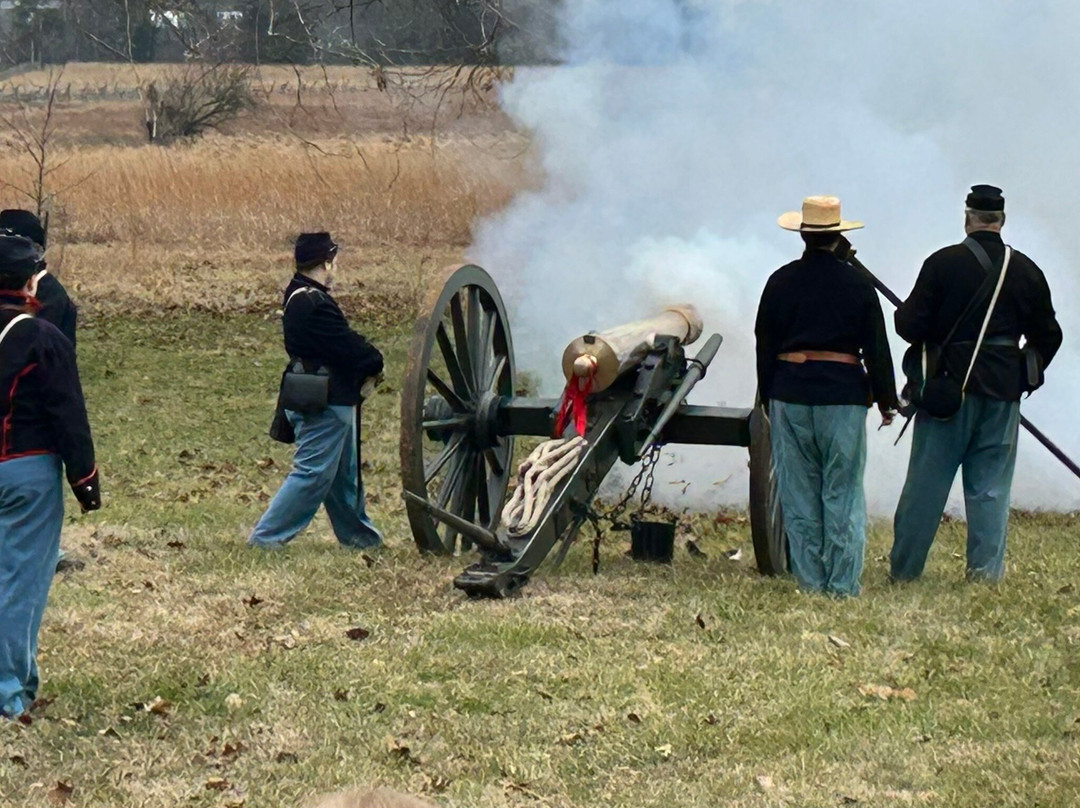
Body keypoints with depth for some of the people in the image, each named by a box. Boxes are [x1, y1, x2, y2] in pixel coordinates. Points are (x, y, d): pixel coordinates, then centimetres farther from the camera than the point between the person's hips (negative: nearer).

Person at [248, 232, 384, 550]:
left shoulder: (301, 296, 13)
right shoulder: (312, 304, -21)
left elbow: (341, 342, 13)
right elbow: (348, 346, -21)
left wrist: (366, 363, -2)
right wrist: (374, 363, -3)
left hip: (332, 401, 11)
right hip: (323, 404, -11)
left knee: (345, 473, 20)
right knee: (313, 473, -7)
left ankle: (357, 533, 32)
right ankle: (265, 536, -6)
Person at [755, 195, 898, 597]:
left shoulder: (781, 282, 3)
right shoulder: (856, 284, -1)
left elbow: (765, 343, 7)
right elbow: (876, 346, 0)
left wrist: (767, 398, 16)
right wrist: (885, 398, 9)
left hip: (789, 393, 2)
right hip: (843, 394, -1)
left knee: (799, 492, 6)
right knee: (843, 492, 2)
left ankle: (809, 580, 7)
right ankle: (843, 584, 0)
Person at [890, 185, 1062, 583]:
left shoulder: (942, 263, -8)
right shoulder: (1026, 271, 2)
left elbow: (910, 325, -9)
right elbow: (1048, 337, 8)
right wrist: (1024, 373, 22)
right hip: (1003, 393, 2)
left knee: (926, 481, 5)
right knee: (991, 485, 8)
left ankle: (903, 568, 11)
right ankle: (986, 570, 7)